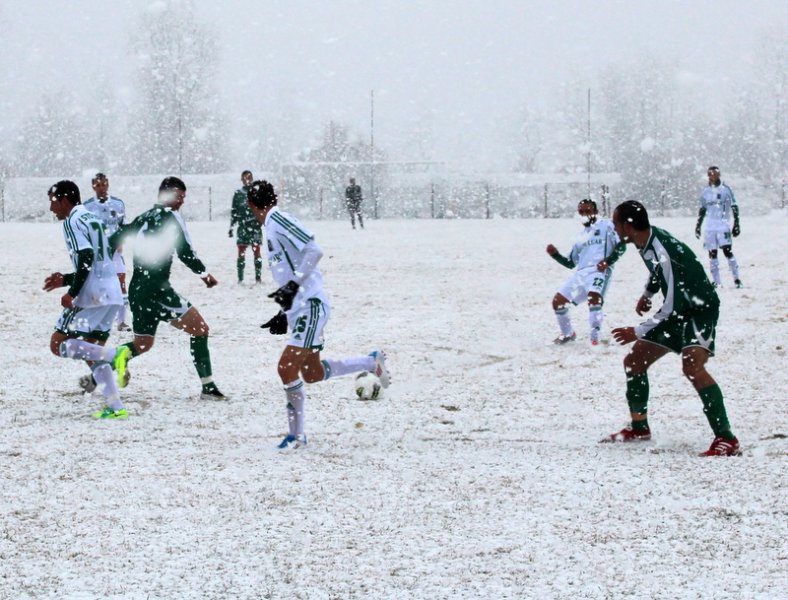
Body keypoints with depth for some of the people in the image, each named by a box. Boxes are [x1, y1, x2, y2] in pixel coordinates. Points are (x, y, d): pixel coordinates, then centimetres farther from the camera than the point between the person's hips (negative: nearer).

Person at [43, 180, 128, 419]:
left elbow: (86, 256, -20)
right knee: (91, 353, 14)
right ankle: (115, 407, 4)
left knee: (58, 345, -3)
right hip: (112, 295, 9)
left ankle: (113, 354, -20)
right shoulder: (91, 219, 22)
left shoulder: (72, 221, -6)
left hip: (92, 296, -9)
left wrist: (72, 293, -18)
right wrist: (65, 280, 27)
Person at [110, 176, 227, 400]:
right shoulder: (171, 216, -6)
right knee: (200, 328, -2)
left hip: (136, 289, 8)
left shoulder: (143, 218, 16)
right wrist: (203, 272, 1)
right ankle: (208, 387, -7)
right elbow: (185, 251, -12)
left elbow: (113, 240, 19)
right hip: (157, 287, -8)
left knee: (143, 343, 22)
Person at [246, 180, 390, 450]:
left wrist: (292, 286, -27)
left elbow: (314, 251, -22)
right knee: (313, 374, 16)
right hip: (300, 308, 10)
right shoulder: (272, 227, 17)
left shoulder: (277, 220, -12)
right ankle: (372, 362, 32)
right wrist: (285, 314, 26)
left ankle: (296, 434, -3)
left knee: (288, 368, -14)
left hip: (311, 306, -10)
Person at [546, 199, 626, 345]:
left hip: (599, 270, -7)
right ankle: (568, 334, 21)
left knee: (594, 297, -34)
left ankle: (595, 338, -31)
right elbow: (570, 263, 27)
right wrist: (555, 254, 12)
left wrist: (608, 261, -17)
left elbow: (621, 245, -3)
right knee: (558, 300, 0)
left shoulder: (605, 225, 7)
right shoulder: (581, 235, 27)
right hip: (581, 273, 7)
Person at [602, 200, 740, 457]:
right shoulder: (648, 237, -4)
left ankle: (726, 439, -33)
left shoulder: (663, 254, -31)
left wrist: (638, 332, -20)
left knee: (691, 365, -32)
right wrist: (647, 293, 19)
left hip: (700, 310, -10)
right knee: (633, 362, 13)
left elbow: (672, 306, -27)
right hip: (677, 310, 10)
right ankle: (639, 428, 31)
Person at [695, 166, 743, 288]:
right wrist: (698, 226, 17)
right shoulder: (705, 192, 12)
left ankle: (737, 279, -8)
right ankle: (716, 281, 7)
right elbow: (702, 210, 20)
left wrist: (736, 224, -4)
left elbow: (734, 208, 1)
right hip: (710, 226, 4)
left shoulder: (726, 190, -1)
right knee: (712, 254, 2)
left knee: (727, 251, -13)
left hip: (723, 225, -4)